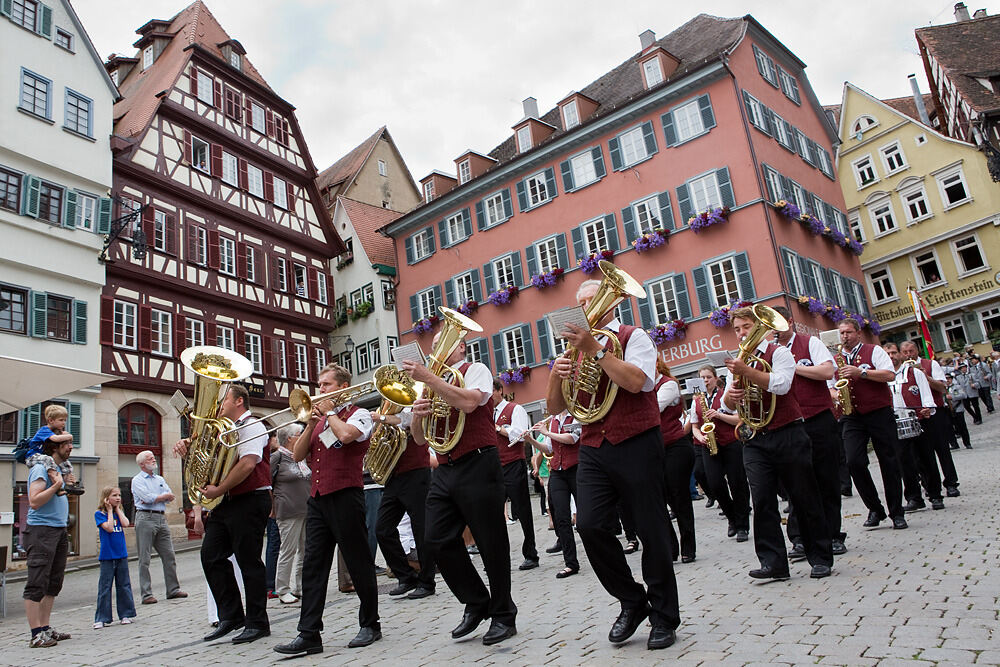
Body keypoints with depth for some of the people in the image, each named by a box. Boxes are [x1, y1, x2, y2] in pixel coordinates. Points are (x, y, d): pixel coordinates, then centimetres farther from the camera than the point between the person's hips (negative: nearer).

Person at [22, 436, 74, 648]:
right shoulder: (41, 468, -12)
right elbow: (34, 502, -20)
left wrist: (67, 484, 13)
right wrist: (57, 485, -21)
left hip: (59, 530, 10)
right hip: (41, 530, -9)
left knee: (53, 583, 12)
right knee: (37, 584, -6)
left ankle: (45, 628, 20)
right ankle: (36, 634, -3)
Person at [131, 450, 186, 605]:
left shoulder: (160, 479, 20)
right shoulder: (137, 480, 1)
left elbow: (170, 497, 8)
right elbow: (147, 497, -13)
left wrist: (154, 498, -7)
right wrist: (163, 496, 1)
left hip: (161, 518, 6)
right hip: (145, 518, -6)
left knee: (169, 556, 6)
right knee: (145, 559, -3)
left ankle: (173, 590, 12)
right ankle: (146, 594, 2)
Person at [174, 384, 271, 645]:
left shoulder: (251, 426, -9)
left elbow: (247, 464, -22)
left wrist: (219, 490, -16)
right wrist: (186, 443, 4)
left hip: (251, 500, -9)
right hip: (228, 502, 9)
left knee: (249, 562, -4)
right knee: (211, 556, 6)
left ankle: (257, 623, 7)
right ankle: (231, 616, 15)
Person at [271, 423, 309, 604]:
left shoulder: (302, 457, 13)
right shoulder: (276, 457, -7)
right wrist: (275, 505, -4)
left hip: (307, 511, 7)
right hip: (289, 512, -7)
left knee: (305, 550, 10)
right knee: (288, 550, -2)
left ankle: (300, 587, 20)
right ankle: (282, 590, 9)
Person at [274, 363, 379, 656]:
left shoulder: (359, 414, 1)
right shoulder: (319, 420, 20)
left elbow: (345, 435, -21)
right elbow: (298, 455, 13)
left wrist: (329, 413, -5)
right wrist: (311, 424, 1)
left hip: (345, 495, -7)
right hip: (317, 498, 7)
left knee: (358, 562, 2)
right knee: (313, 565, 2)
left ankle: (370, 624, 15)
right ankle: (309, 635, 4)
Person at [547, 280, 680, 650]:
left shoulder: (633, 337, 2)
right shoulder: (579, 348, 15)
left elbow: (635, 381, -18)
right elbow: (555, 406, 10)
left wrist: (595, 349, -19)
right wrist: (556, 375, -9)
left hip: (636, 445, -4)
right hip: (593, 450, 4)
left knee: (651, 532, 1)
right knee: (590, 526, -10)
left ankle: (664, 618, 18)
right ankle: (632, 601, 12)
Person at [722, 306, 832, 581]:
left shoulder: (778, 352, 1)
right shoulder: (737, 362, 15)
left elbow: (781, 384, -18)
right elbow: (729, 405, 11)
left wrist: (746, 372, -27)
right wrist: (729, 396, -12)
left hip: (787, 435, -4)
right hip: (755, 441, 4)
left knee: (805, 498, 4)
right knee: (762, 501, -4)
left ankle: (821, 558, 16)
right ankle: (773, 562, 0)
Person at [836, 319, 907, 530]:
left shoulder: (873, 351, 3)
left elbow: (890, 375, -11)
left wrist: (861, 372, -18)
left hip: (879, 413, -2)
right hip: (852, 417, 3)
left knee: (889, 462, 2)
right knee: (854, 461, -12)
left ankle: (897, 513, 15)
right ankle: (875, 509, 5)